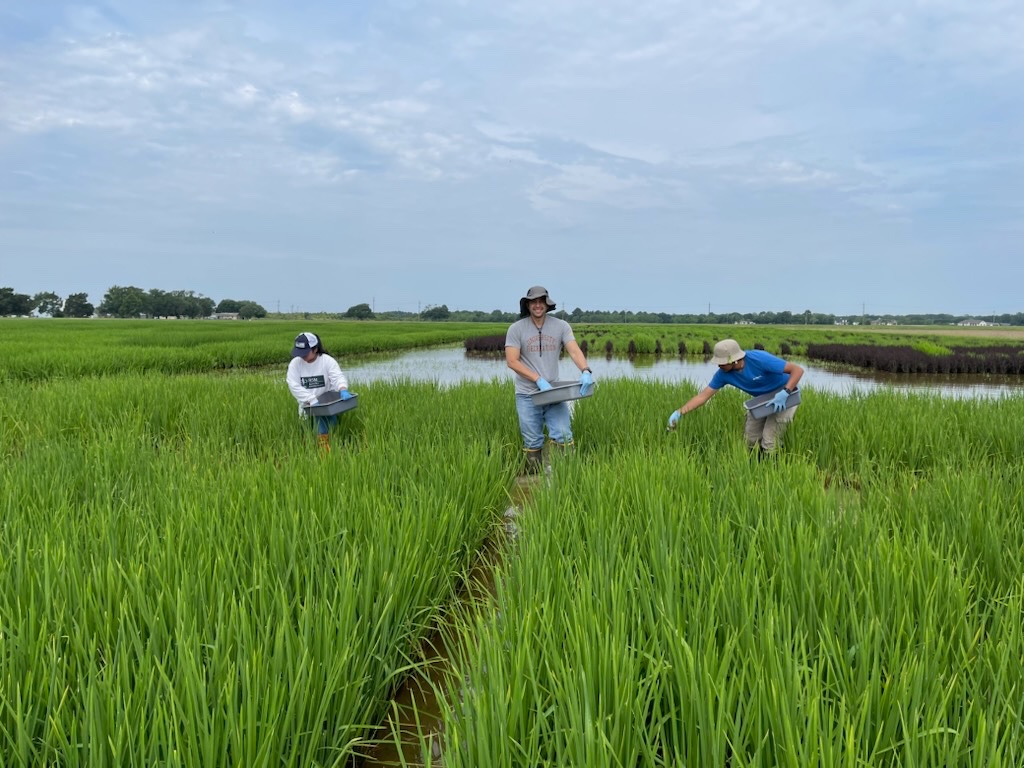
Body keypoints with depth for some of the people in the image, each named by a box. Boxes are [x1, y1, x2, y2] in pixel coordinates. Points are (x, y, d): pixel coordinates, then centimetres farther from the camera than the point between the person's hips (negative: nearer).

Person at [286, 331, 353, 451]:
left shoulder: (327, 361, -9)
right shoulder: (295, 363, -6)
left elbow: (338, 377, -21)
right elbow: (294, 386, -13)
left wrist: (343, 390, -44)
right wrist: (312, 400, -25)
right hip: (308, 405, 1)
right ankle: (325, 448, -11)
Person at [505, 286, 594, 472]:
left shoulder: (561, 326, 1)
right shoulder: (516, 329, -4)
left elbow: (575, 351, -10)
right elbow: (512, 361, -10)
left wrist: (586, 371, -31)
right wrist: (539, 380, -19)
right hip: (527, 395, -1)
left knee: (563, 437, -4)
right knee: (533, 443, 6)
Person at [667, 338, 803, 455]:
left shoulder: (760, 360, -33)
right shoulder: (723, 373, -17)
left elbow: (798, 370, -30)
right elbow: (704, 395, -11)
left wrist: (785, 393, -43)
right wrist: (679, 412, -20)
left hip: (785, 396, -6)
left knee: (769, 443, -12)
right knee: (750, 439, 6)